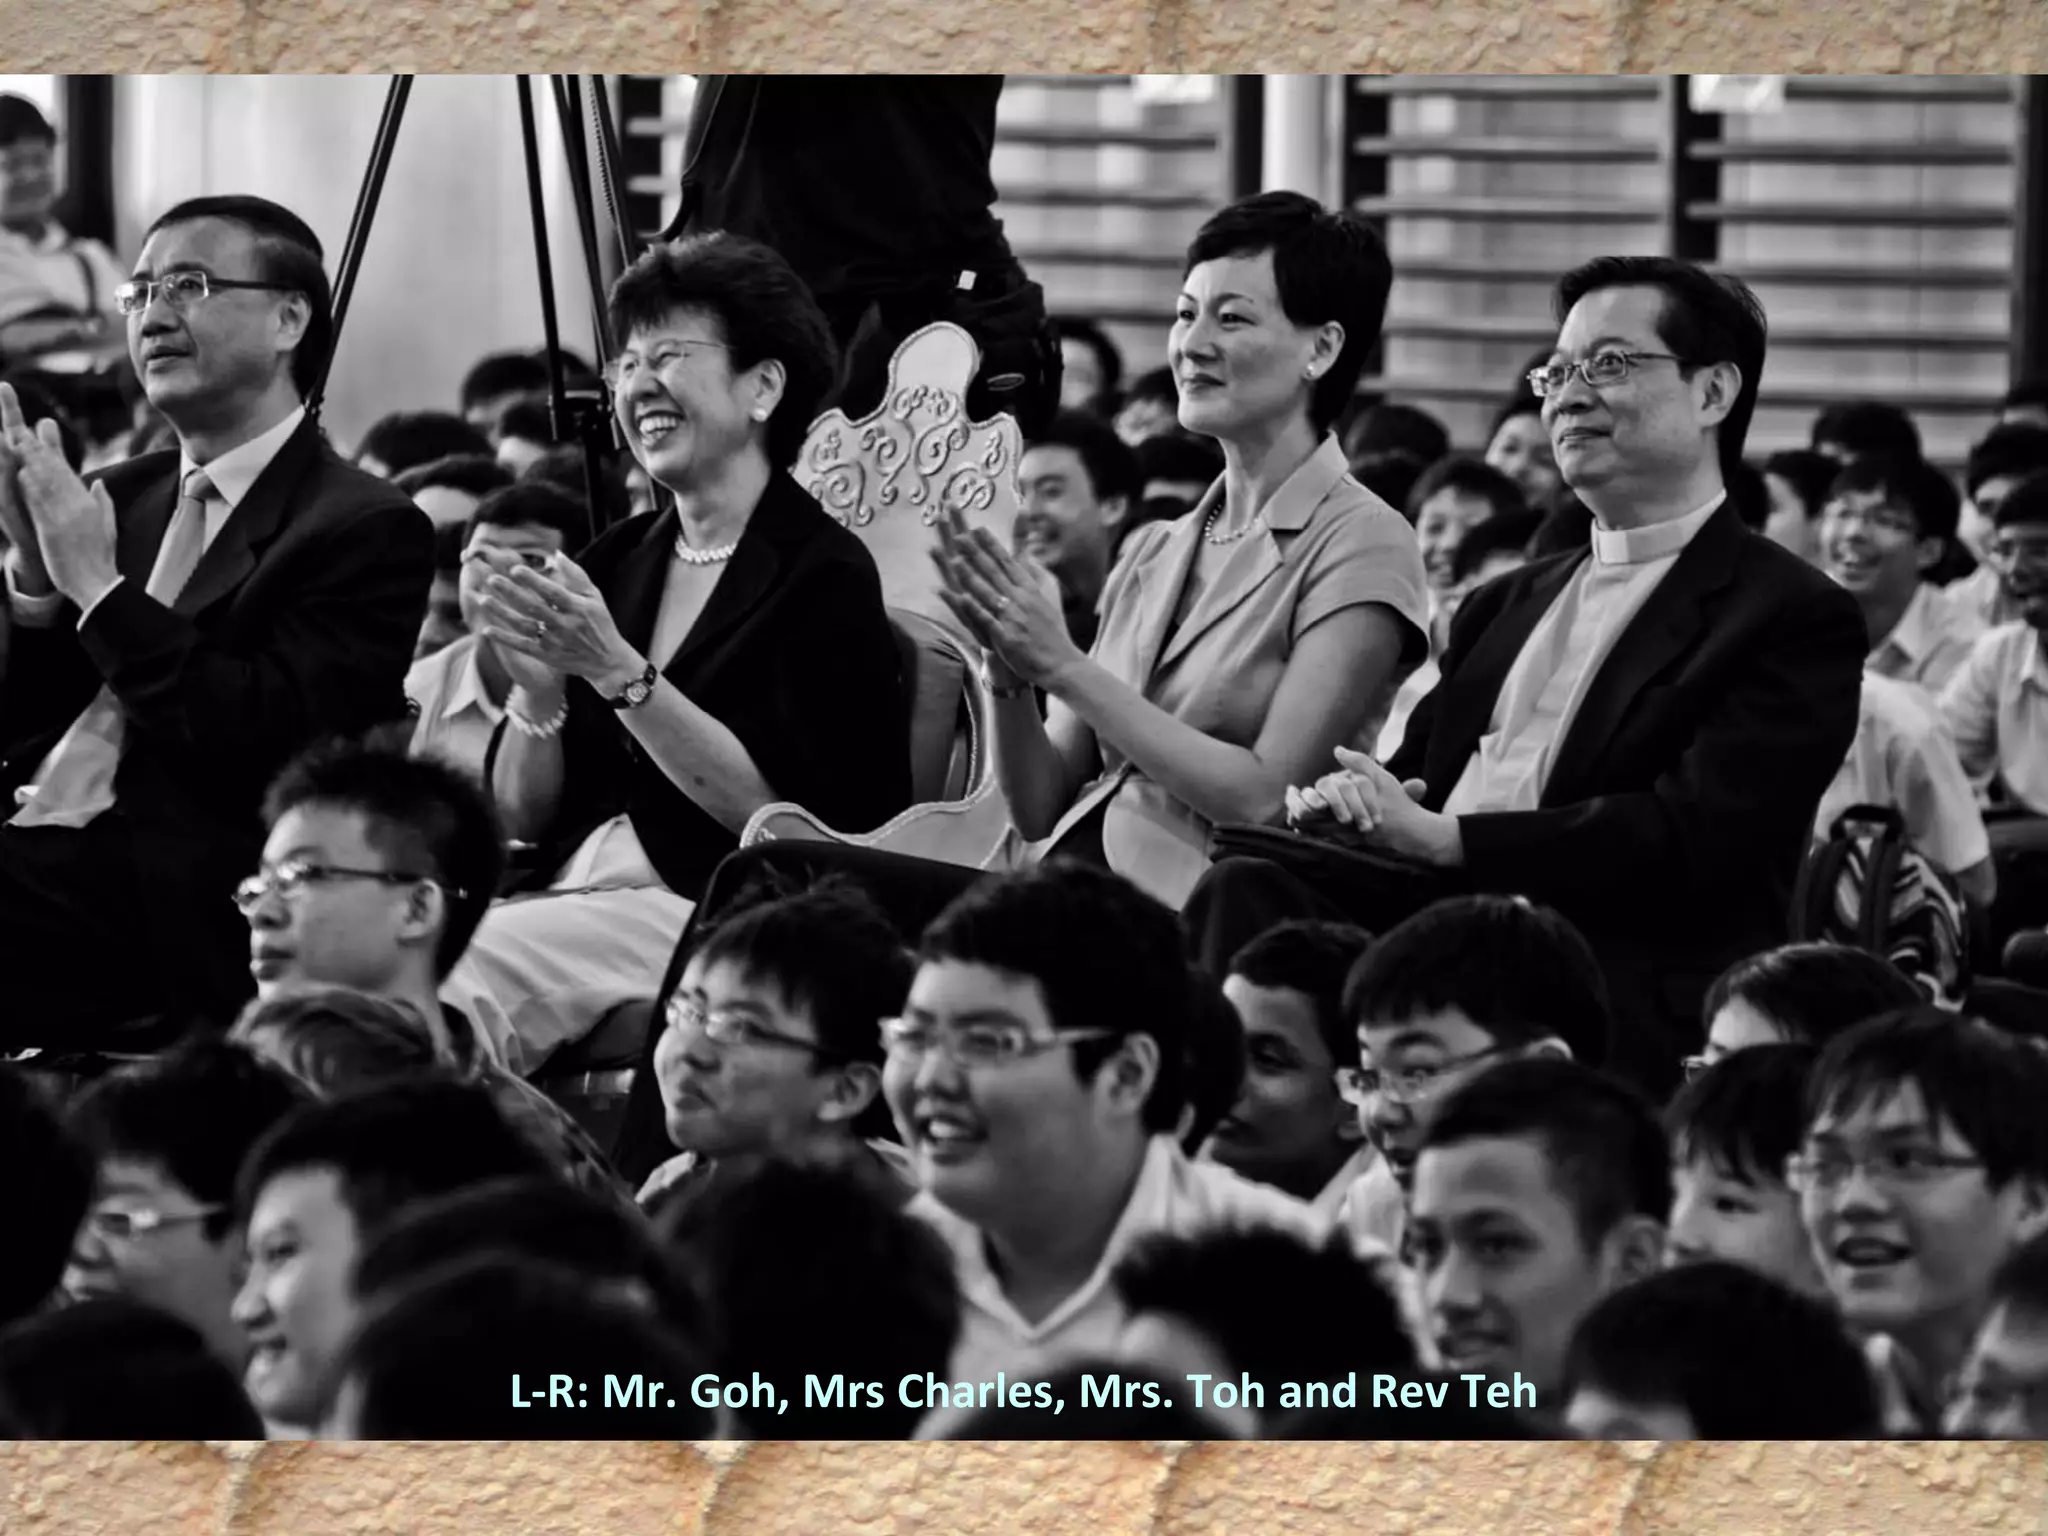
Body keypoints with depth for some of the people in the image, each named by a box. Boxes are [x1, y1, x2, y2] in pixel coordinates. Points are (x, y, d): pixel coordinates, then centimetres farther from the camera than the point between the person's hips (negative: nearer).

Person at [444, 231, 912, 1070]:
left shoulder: (824, 575, -2)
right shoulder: (616, 560, 17)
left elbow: (777, 809, -12)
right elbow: (521, 819, 16)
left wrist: (616, 671, -17)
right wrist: (536, 688, -4)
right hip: (574, 895, 6)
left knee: (466, 970, -31)